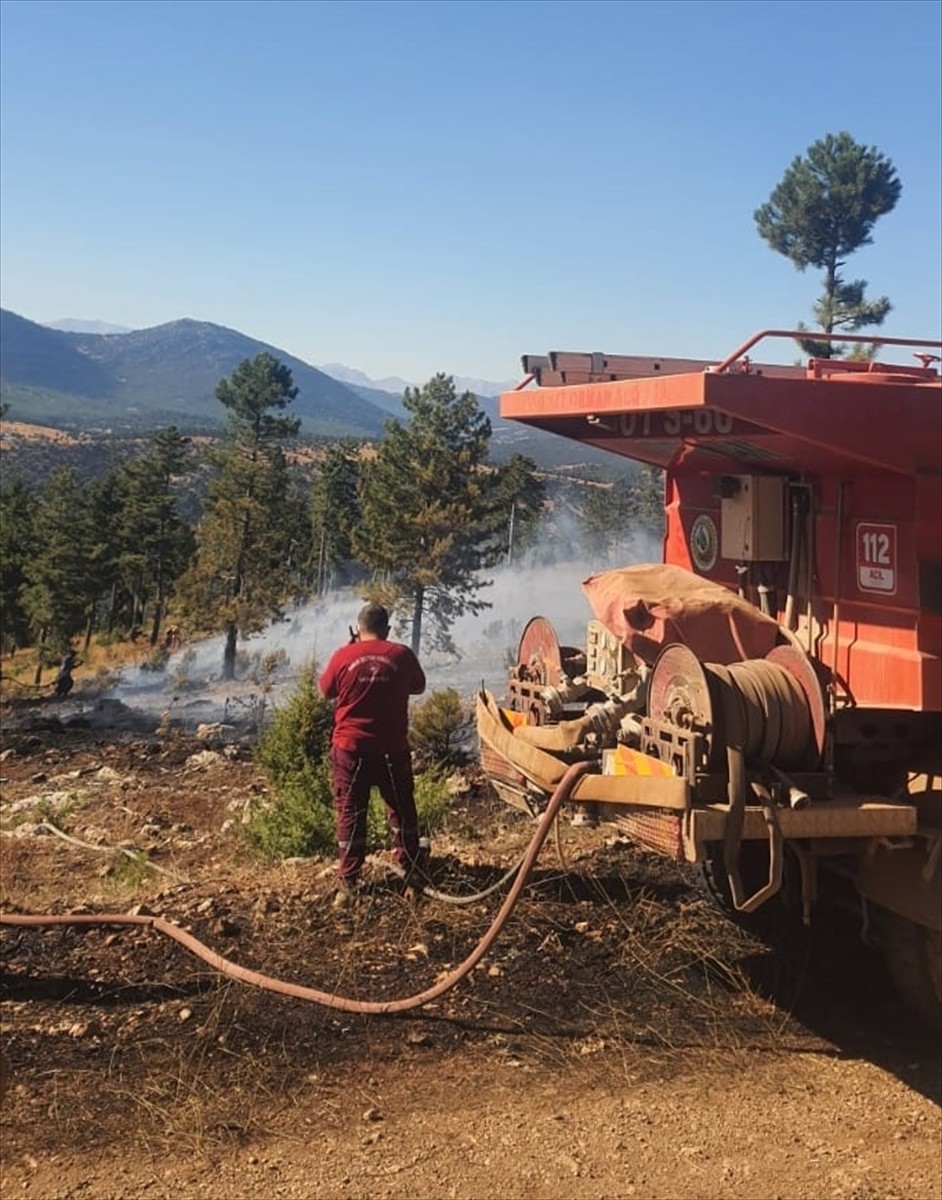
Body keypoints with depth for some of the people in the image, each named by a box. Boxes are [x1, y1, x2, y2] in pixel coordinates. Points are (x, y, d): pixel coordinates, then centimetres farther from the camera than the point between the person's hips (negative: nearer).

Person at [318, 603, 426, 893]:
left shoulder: (343, 655, -6)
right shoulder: (402, 654, -4)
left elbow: (326, 690, 9)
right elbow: (418, 687, 10)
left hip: (350, 746, -1)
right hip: (392, 747, 1)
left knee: (350, 811, 7)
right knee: (401, 806, 19)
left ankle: (349, 876, 10)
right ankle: (409, 862, 32)